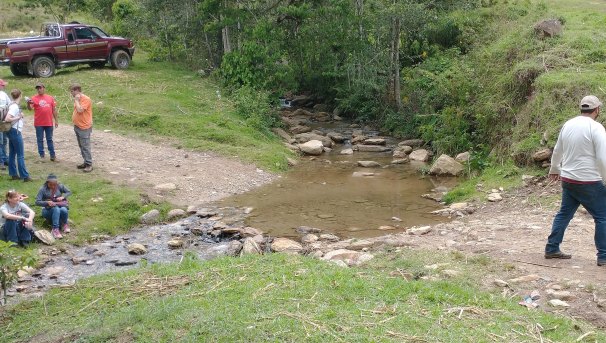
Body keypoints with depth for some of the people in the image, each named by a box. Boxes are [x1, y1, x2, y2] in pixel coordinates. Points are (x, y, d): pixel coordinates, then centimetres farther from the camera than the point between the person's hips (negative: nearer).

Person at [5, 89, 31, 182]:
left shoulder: (13, 105, 9)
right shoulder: (15, 107, -18)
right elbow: (7, 119, -26)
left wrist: (19, 116, 5)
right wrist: (18, 117, -16)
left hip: (12, 132, 9)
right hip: (15, 131, -9)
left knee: (12, 154, 13)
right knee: (20, 155, -5)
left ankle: (13, 174, 20)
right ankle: (25, 176, -2)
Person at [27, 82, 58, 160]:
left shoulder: (50, 98, 6)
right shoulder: (34, 98, -2)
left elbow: (54, 110, 10)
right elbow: (30, 108, -13)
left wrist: (56, 120, 8)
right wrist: (28, 103, -35)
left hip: (49, 123, 2)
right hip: (39, 124, -2)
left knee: (49, 139, 11)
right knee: (40, 140, 6)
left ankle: (52, 154, 16)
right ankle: (41, 155, 13)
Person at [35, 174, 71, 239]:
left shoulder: (59, 186, -2)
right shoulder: (43, 189, -10)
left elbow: (69, 192, 10)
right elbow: (37, 202, -13)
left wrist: (62, 197, -11)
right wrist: (47, 202, -30)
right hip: (48, 210, -2)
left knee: (64, 210, -35)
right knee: (56, 209, -38)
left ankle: (64, 224, -7)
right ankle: (55, 229, -43)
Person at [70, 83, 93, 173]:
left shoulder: (86, 99, -16)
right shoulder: (78, 99, 12)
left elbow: (80, 110, -26)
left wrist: (76, 100, -17)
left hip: (84, 127, -10)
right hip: (77, 126, 10)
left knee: (85, 147, -8)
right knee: (81, 146, 14)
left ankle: (89, 165, -5)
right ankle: (86, 162, 22)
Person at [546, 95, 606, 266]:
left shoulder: (568, 125, 7)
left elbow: (557, 151, 20)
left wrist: (554, 170, 35)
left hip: (568, 179, 7)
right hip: (589, 182, -7)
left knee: (564, 213, 17)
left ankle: (551, 249, 19)